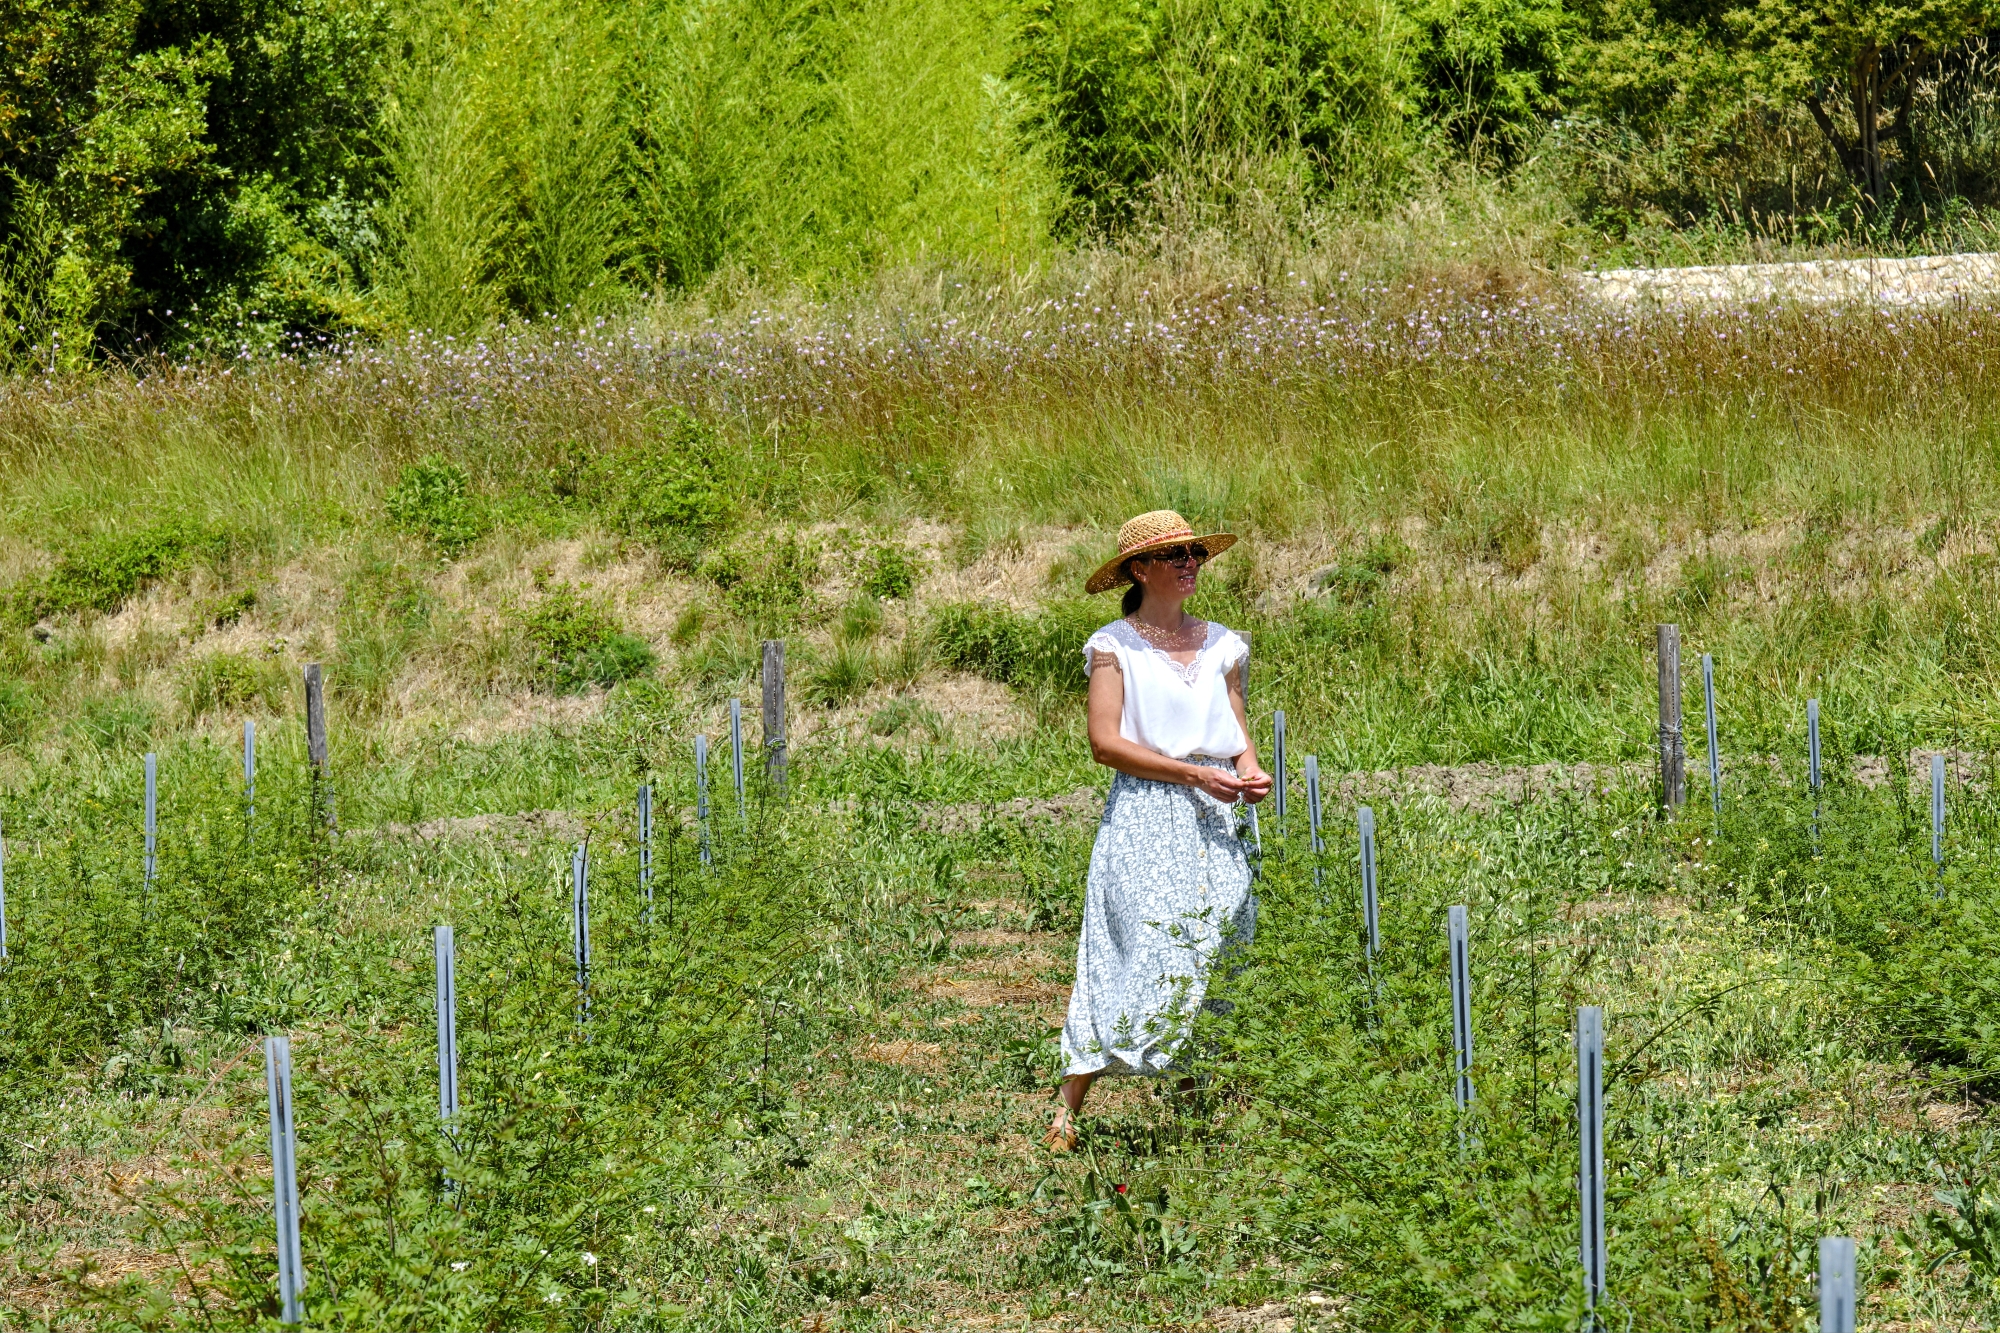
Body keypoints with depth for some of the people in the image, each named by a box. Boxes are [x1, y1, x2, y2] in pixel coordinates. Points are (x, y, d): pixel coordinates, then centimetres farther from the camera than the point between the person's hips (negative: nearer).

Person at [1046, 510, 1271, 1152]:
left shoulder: (1221, 644, 15)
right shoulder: (1114, 645, 1)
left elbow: (1239, 735, 17)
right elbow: (1105, 742, -8)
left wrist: (1250, 771, -6)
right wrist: (1196, 774, -14)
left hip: (1215, 823, 5)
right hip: (1144, 819, -5)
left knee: (1214, 960, 0)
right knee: (1146, 960, -13)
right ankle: (1066, 1112, -11)